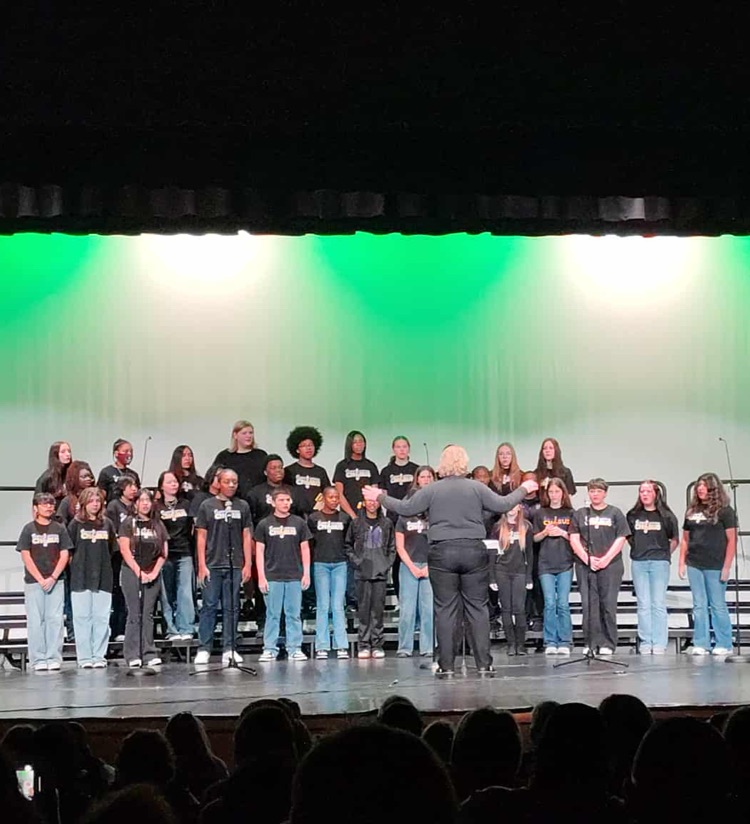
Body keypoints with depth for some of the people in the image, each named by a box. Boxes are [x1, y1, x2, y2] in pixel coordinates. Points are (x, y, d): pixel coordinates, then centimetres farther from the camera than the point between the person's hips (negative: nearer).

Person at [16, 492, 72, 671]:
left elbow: (64, 556, 4)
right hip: (33, 581, -1)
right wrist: (40, 579, -9)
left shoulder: (60, 529, 7)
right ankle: (38, 660, 3)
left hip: (55, 581, 1)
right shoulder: (29, 529, 3)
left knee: (55, 619, -1)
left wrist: (52, 578, -7)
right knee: (35, 620, 0)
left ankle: (54, 658, 3)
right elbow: (26, 556, -1)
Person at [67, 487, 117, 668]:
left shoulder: (107, 524, 8)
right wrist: (76, 565, 0)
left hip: (103, 577, 2)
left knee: (101, 618, 1)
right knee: (82, 617, 0)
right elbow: (69, 550, 3)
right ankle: (84, 657, 4)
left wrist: (102, 563, 6)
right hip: (81, 578, -2)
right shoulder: (76, 524, 2)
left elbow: (112, 549, 13)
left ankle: (99, 656, 7)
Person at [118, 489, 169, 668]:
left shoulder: (158, 525, 12)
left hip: (153, 575, 3)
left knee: (148, 614, 3)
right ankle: (133, 655, -5)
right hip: (131, 573, -3)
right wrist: (139, 572, -12)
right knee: (134, 614, -5)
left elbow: (163, 553, 9)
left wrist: (154, 572, -4)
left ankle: (149, 654, 3)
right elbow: (125, 550, -5)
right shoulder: (128, 524, 2)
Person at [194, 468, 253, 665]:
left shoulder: (242, 506, 9)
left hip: (235, 566, 2)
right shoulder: (208, 506, 4)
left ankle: (229, 649, 9)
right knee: (209, 606, -1)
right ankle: (204, 649, 3)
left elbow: (247, 536, 10)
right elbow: (201, 536, 2)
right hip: (212, 565, -2)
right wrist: (201, 565, -4)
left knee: (231, 608, 4)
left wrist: (248, 564, 3)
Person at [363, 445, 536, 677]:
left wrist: (381, 497, 19)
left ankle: (446, 665, 4)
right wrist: (523, 490, 19)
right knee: (478, 608, 6)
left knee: (445, 610, 4)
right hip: (474, 551, 1)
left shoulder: (432, 490, -1)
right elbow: (503, 505, 1)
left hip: (442, 553, -1)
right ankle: (484, 663, 5)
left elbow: (405, 508, 2)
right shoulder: (476, 488, -1)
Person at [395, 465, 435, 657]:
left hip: (430, 566, 0)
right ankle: (404, 648, 2)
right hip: (409, 566, 0)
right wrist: (413, 567, -4)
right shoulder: (404, 519, 8)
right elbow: (400, 547, 6)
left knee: (428, 609, -3)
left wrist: (429, 566, -5)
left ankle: (427, 648, 2)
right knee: (407, 609, -2)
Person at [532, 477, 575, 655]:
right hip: (546, 564, 1)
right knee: (549, 604, -4)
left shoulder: (570, 514, 7)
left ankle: (564, 642, 2)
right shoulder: (540, 513, 10)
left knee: (563, 604, -3)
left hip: (565, 564, -1)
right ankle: (550, 643, 0)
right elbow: (535, 538, 11)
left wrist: (563, 533, -10)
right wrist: (545, 533, -8)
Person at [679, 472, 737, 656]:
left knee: (718, 606, 1)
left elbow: (731, 540, -5)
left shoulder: (724, 511, -3)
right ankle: (701, 644, 10)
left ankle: (723, 645, 9)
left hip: (715, 566, -5)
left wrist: (727, 566, -10)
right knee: (699, 606, 6)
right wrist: (682, 562, 9)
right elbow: (685, 539, 16)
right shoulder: (692, 511, 12)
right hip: (694, 565, 5)